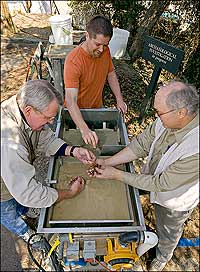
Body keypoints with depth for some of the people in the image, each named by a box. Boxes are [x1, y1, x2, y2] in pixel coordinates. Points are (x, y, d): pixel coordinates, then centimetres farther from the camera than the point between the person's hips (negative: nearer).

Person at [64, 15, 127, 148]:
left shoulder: (105, 51, -13)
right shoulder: (73, 61, -32)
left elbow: (111, 74, 5)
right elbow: (71, 101, -39)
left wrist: (119, 99, -6)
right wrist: (84, 130, -51)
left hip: (98, 107, 5)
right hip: (77, 112, -5)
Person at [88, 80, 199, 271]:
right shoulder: (170, 118, -24)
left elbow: (161, 183, -33)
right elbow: (141, 144, -14)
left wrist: (117, 175, -27)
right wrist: (108, 163, -20)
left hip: (175, 201, -3)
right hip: (157, 182, 4)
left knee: (168, 232, 28)